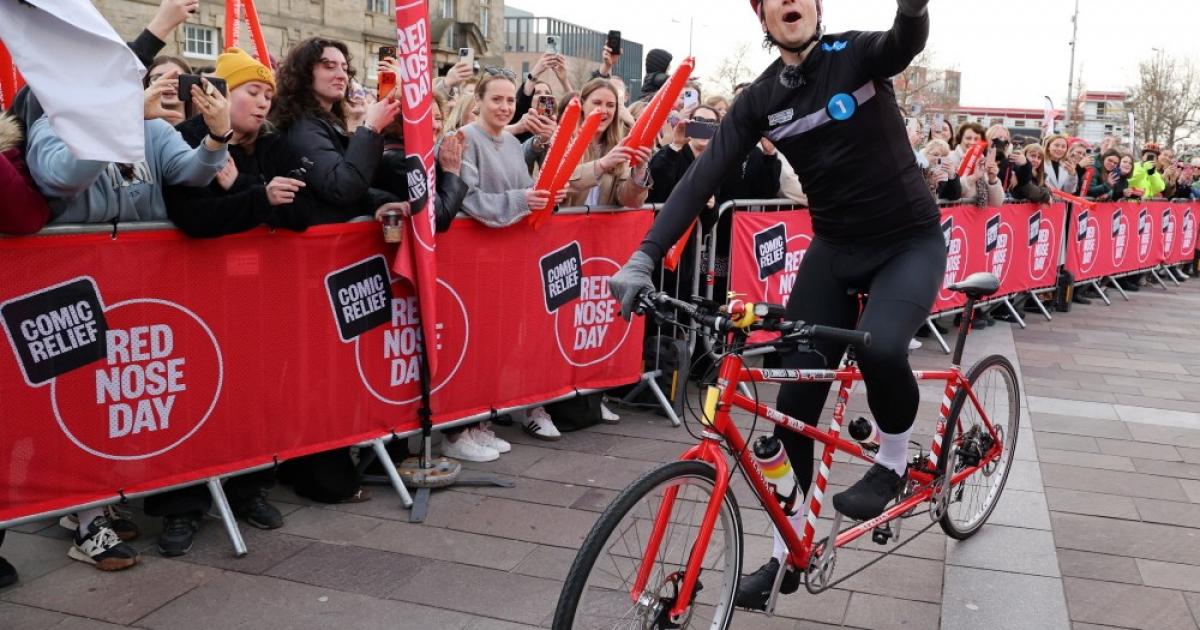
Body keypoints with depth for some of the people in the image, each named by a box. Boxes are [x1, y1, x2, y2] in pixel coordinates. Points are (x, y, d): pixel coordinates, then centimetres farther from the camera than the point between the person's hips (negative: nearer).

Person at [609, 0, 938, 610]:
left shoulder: (857, 53, -9)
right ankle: (790, 551, 16)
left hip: (910, 241, -3)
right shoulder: (760, 98, -3)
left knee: (880, 347, -33)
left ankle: (893, 460, 1)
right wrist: (644, 257, -23)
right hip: (835, 248, 4)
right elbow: (704, 176, -11)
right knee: (795, 400, -1)